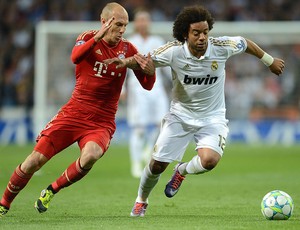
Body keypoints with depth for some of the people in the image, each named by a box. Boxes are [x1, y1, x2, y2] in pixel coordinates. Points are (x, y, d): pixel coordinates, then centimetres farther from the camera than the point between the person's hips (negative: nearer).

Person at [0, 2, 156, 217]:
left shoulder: (127, 49, 3)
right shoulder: (89, 38, -2)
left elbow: (147, 85, 1)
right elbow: (75, 56, -25)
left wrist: (150, 68, -20)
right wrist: (99, 36, -39)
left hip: (102, 123, 0)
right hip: (73, 114, 0)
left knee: (90, 156, -32)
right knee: (35, 161, -6)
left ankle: (51, 191, -7)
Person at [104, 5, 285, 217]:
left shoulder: (221, 47, -19)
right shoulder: (174, 51, -20)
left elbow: (244, 43, 1)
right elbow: (145, 61, -12)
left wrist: (270, 61, 15)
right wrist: (126, 61, -35)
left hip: (212, 118, 0)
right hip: (180, 115, 0)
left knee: (209, 160, -26)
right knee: (157, 164, 2)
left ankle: (182, 171, 10)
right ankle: (141, 201, 35)